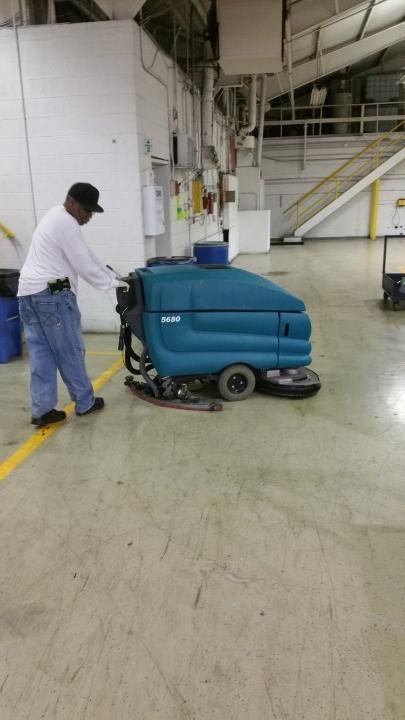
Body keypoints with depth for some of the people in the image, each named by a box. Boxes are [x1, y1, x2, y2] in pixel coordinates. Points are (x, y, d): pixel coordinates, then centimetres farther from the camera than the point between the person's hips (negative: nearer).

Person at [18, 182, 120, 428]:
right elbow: (84, 263, -12)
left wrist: (112, 276, 19)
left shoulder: (55, 216, 21)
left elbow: (86, 255, 21)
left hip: (28, 292, 10)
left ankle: (42, 410, 9)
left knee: (41, 352, 8)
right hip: (51, 293, -10)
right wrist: (113, 283, -1)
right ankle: (85, 403, 14)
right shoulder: (67, 223, -12)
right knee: (70, 351, 2)